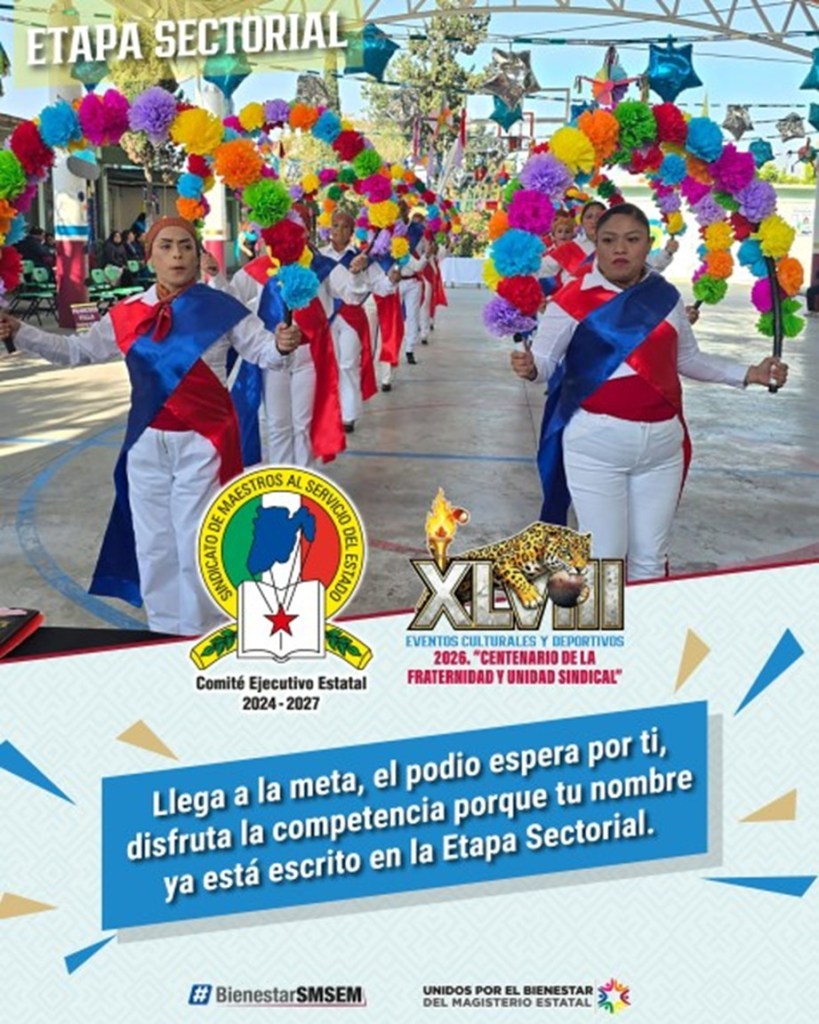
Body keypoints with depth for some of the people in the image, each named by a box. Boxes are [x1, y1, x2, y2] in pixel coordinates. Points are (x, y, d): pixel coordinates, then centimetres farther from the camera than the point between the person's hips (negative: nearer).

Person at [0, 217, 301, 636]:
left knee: (197, 542, 4)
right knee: (152, 541, 14)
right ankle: (163, 629, 29)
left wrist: (281, 345, -30)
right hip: (147, 444, 4)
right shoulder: (127, 315, 2)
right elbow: (74, 350, 11)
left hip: (201, 442, -4)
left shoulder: (220, 309, -7)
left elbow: (261, 352, -7)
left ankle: (200, 635, 18)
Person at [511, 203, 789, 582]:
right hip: (596, 442, -4)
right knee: (603, 559, 3)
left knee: (650, 560, 15)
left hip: (662, 441, 4)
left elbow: (688, 359, 17)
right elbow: (545, 359, -6)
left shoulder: (666, 297, 5)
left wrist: (748, 374, 9)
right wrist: (529, 367, -29)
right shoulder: (574, 298, -8)